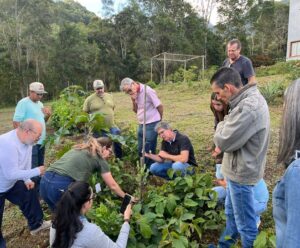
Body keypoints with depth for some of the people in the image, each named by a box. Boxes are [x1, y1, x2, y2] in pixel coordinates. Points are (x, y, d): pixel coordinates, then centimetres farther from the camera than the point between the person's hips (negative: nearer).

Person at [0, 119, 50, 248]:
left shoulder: (27, 140, -12)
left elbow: (26, 161, 3)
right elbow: (10, 174, -35)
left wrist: (27, 180, -2)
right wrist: (37, 171, -28)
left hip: (11, 183, 8)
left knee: (30, 194, 13)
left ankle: (36, 224, 33)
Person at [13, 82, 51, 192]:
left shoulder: (40, 104, 12)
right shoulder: (23, 103, -12)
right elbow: (16, 122, -17)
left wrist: (47, 115, 0)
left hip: (41, 141, 8)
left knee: (39, 168, 18)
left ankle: (38, 190, 32)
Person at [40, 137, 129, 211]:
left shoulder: (78, 148, 24)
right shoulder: (100, 159, 7)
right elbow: (112, 185, 14)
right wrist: (125, 197, 31)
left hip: (45, 181, 7)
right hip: (61, 186, -7)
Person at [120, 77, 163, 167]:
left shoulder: (148, 91, -17)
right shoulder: (135, 94, 6)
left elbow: (160, 106, -11)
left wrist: (159, 121, 5)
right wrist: (134, 101, -7)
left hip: (151, 125, -8)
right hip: (141, 125, 8)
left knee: (149, 151, 0)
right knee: (141, 150, 16)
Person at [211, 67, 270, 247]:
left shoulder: (248, 107, -30)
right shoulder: (250, 99, 4)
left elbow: (223, 140, -25)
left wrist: (222, 125, -6)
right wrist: (223, 146, 0)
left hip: (241, 172, -10)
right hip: (239, 168, 10)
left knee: (245, 223, 10)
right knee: (231, 213, 27)